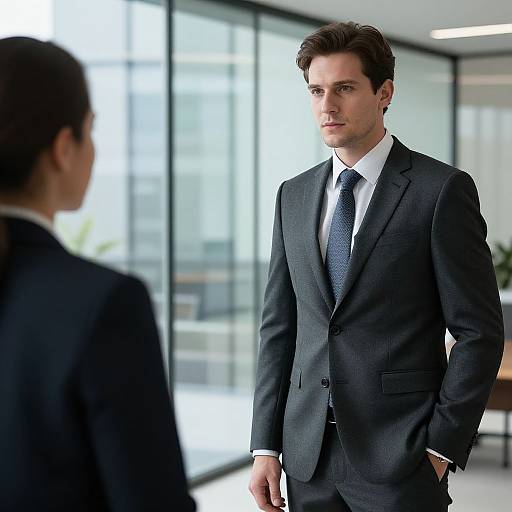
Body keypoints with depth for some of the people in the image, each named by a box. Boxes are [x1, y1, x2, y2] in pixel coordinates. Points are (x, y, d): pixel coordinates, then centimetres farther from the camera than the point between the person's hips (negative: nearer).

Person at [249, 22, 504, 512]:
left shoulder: (442, 189, -6)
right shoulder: (293, 195, 10)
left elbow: (480, 331, -7)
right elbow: (278, 326, 10)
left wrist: (441, 448, -11)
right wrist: (265, 447, 5)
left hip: (400, 458, -4)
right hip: (307, 457, 5)